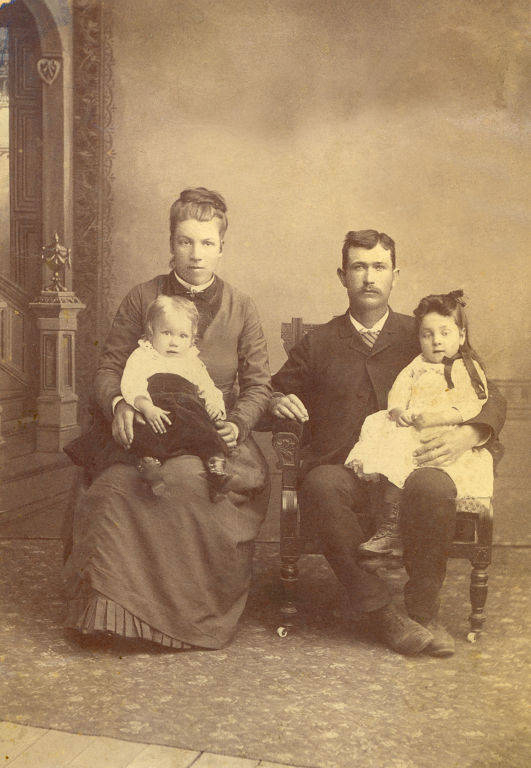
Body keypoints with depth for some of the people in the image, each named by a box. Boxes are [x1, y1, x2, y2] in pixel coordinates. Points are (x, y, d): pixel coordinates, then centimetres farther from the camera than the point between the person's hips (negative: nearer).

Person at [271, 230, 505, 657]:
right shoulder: (318, 345, 18)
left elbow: (492, 398, 14)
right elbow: (275, 394, 25)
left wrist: (469, 434, -8)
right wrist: (279, 403, -1)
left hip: (409, 466, 0)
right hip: (344, 472, 1)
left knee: (434, 488, -35)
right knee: (319, 486, -35)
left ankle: (424, 613, -18)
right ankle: (381, 614, -26)